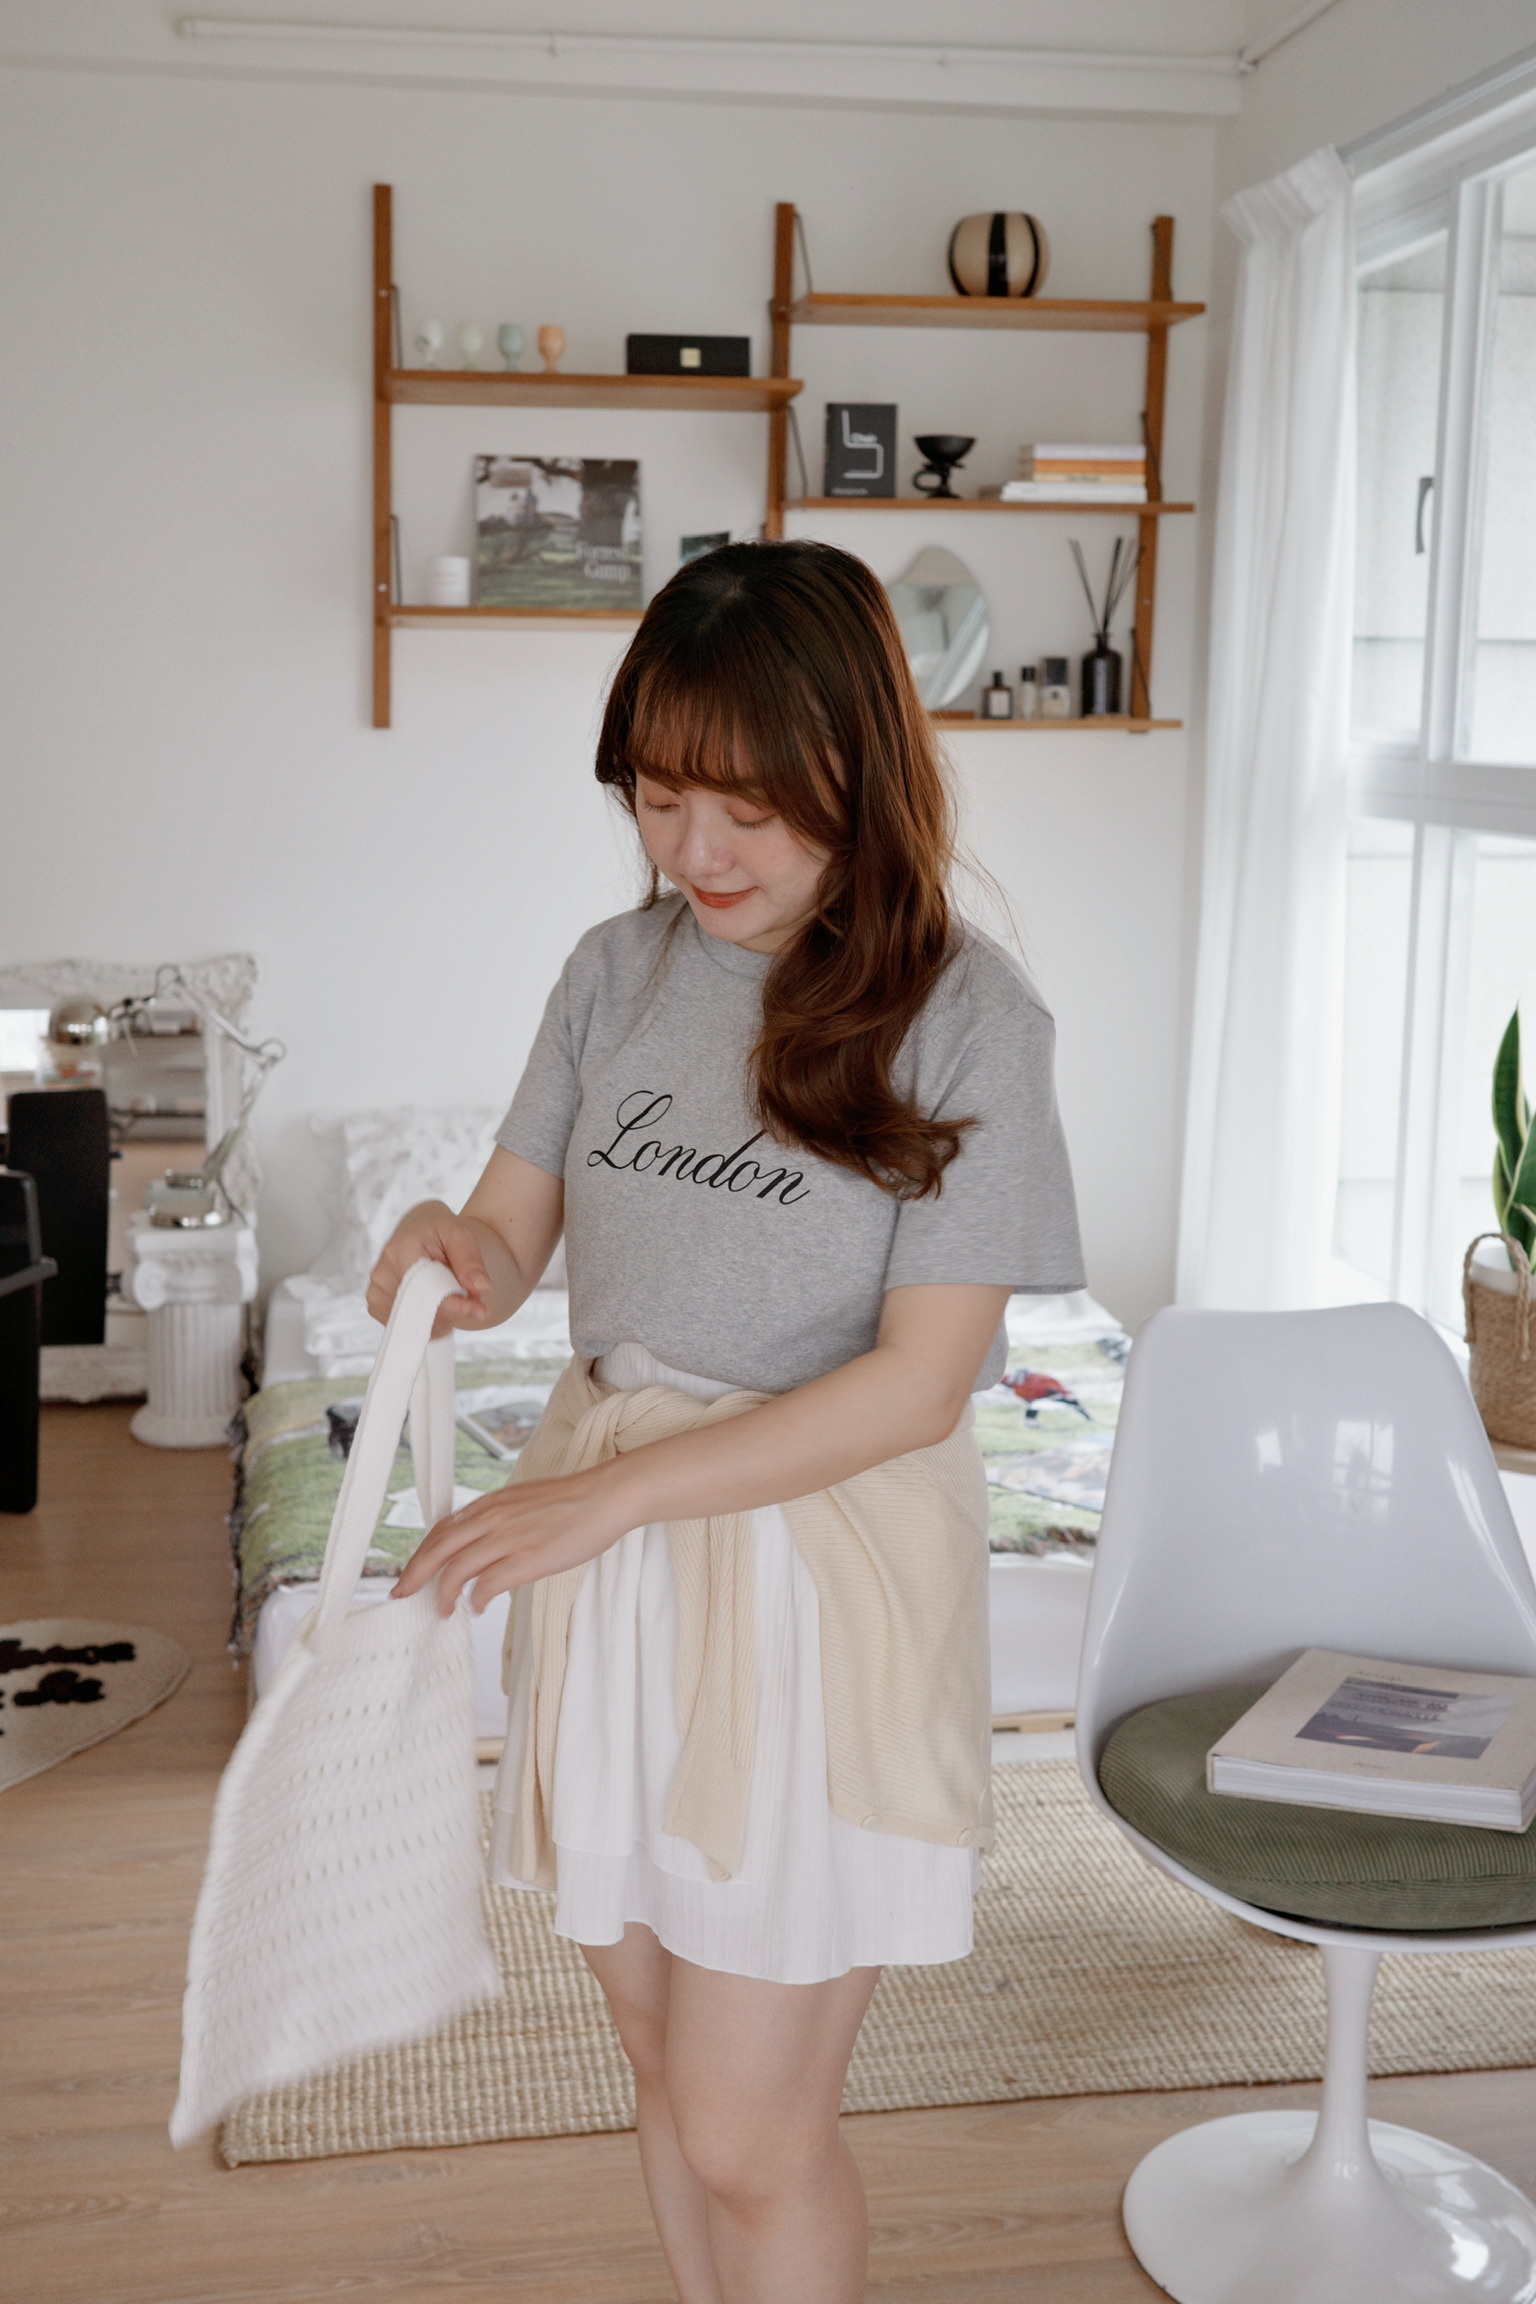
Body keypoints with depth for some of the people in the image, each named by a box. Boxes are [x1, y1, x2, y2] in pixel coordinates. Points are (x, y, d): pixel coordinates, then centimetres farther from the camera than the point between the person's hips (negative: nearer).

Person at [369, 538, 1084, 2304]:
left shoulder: (962, 1013, -13)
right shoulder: (620, 969, 3)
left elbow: (922, 1375, -16)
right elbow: (518, 1234, 5)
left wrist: (609, 1493, -22)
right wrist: (461, 1260, -20)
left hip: (821, 1579, -5)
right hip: (609, 1559, 5)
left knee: (751, 2137, 3)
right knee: (670, 2075, 18)